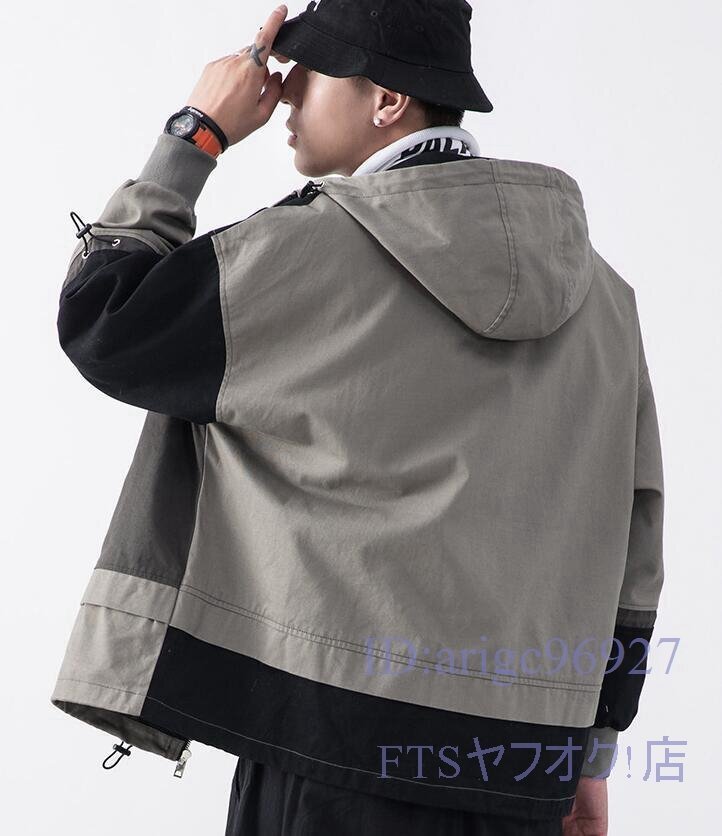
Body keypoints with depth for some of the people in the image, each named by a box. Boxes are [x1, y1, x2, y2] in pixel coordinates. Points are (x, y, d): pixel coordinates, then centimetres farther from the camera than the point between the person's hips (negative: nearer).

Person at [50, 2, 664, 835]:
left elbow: (98, 318, -2)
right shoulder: (596, 286, 7)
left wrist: (194, 135, 4)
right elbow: (630, 532, 9)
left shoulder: (310, 252, -12)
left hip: (343, 753, -6)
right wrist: (590, 749, 16)